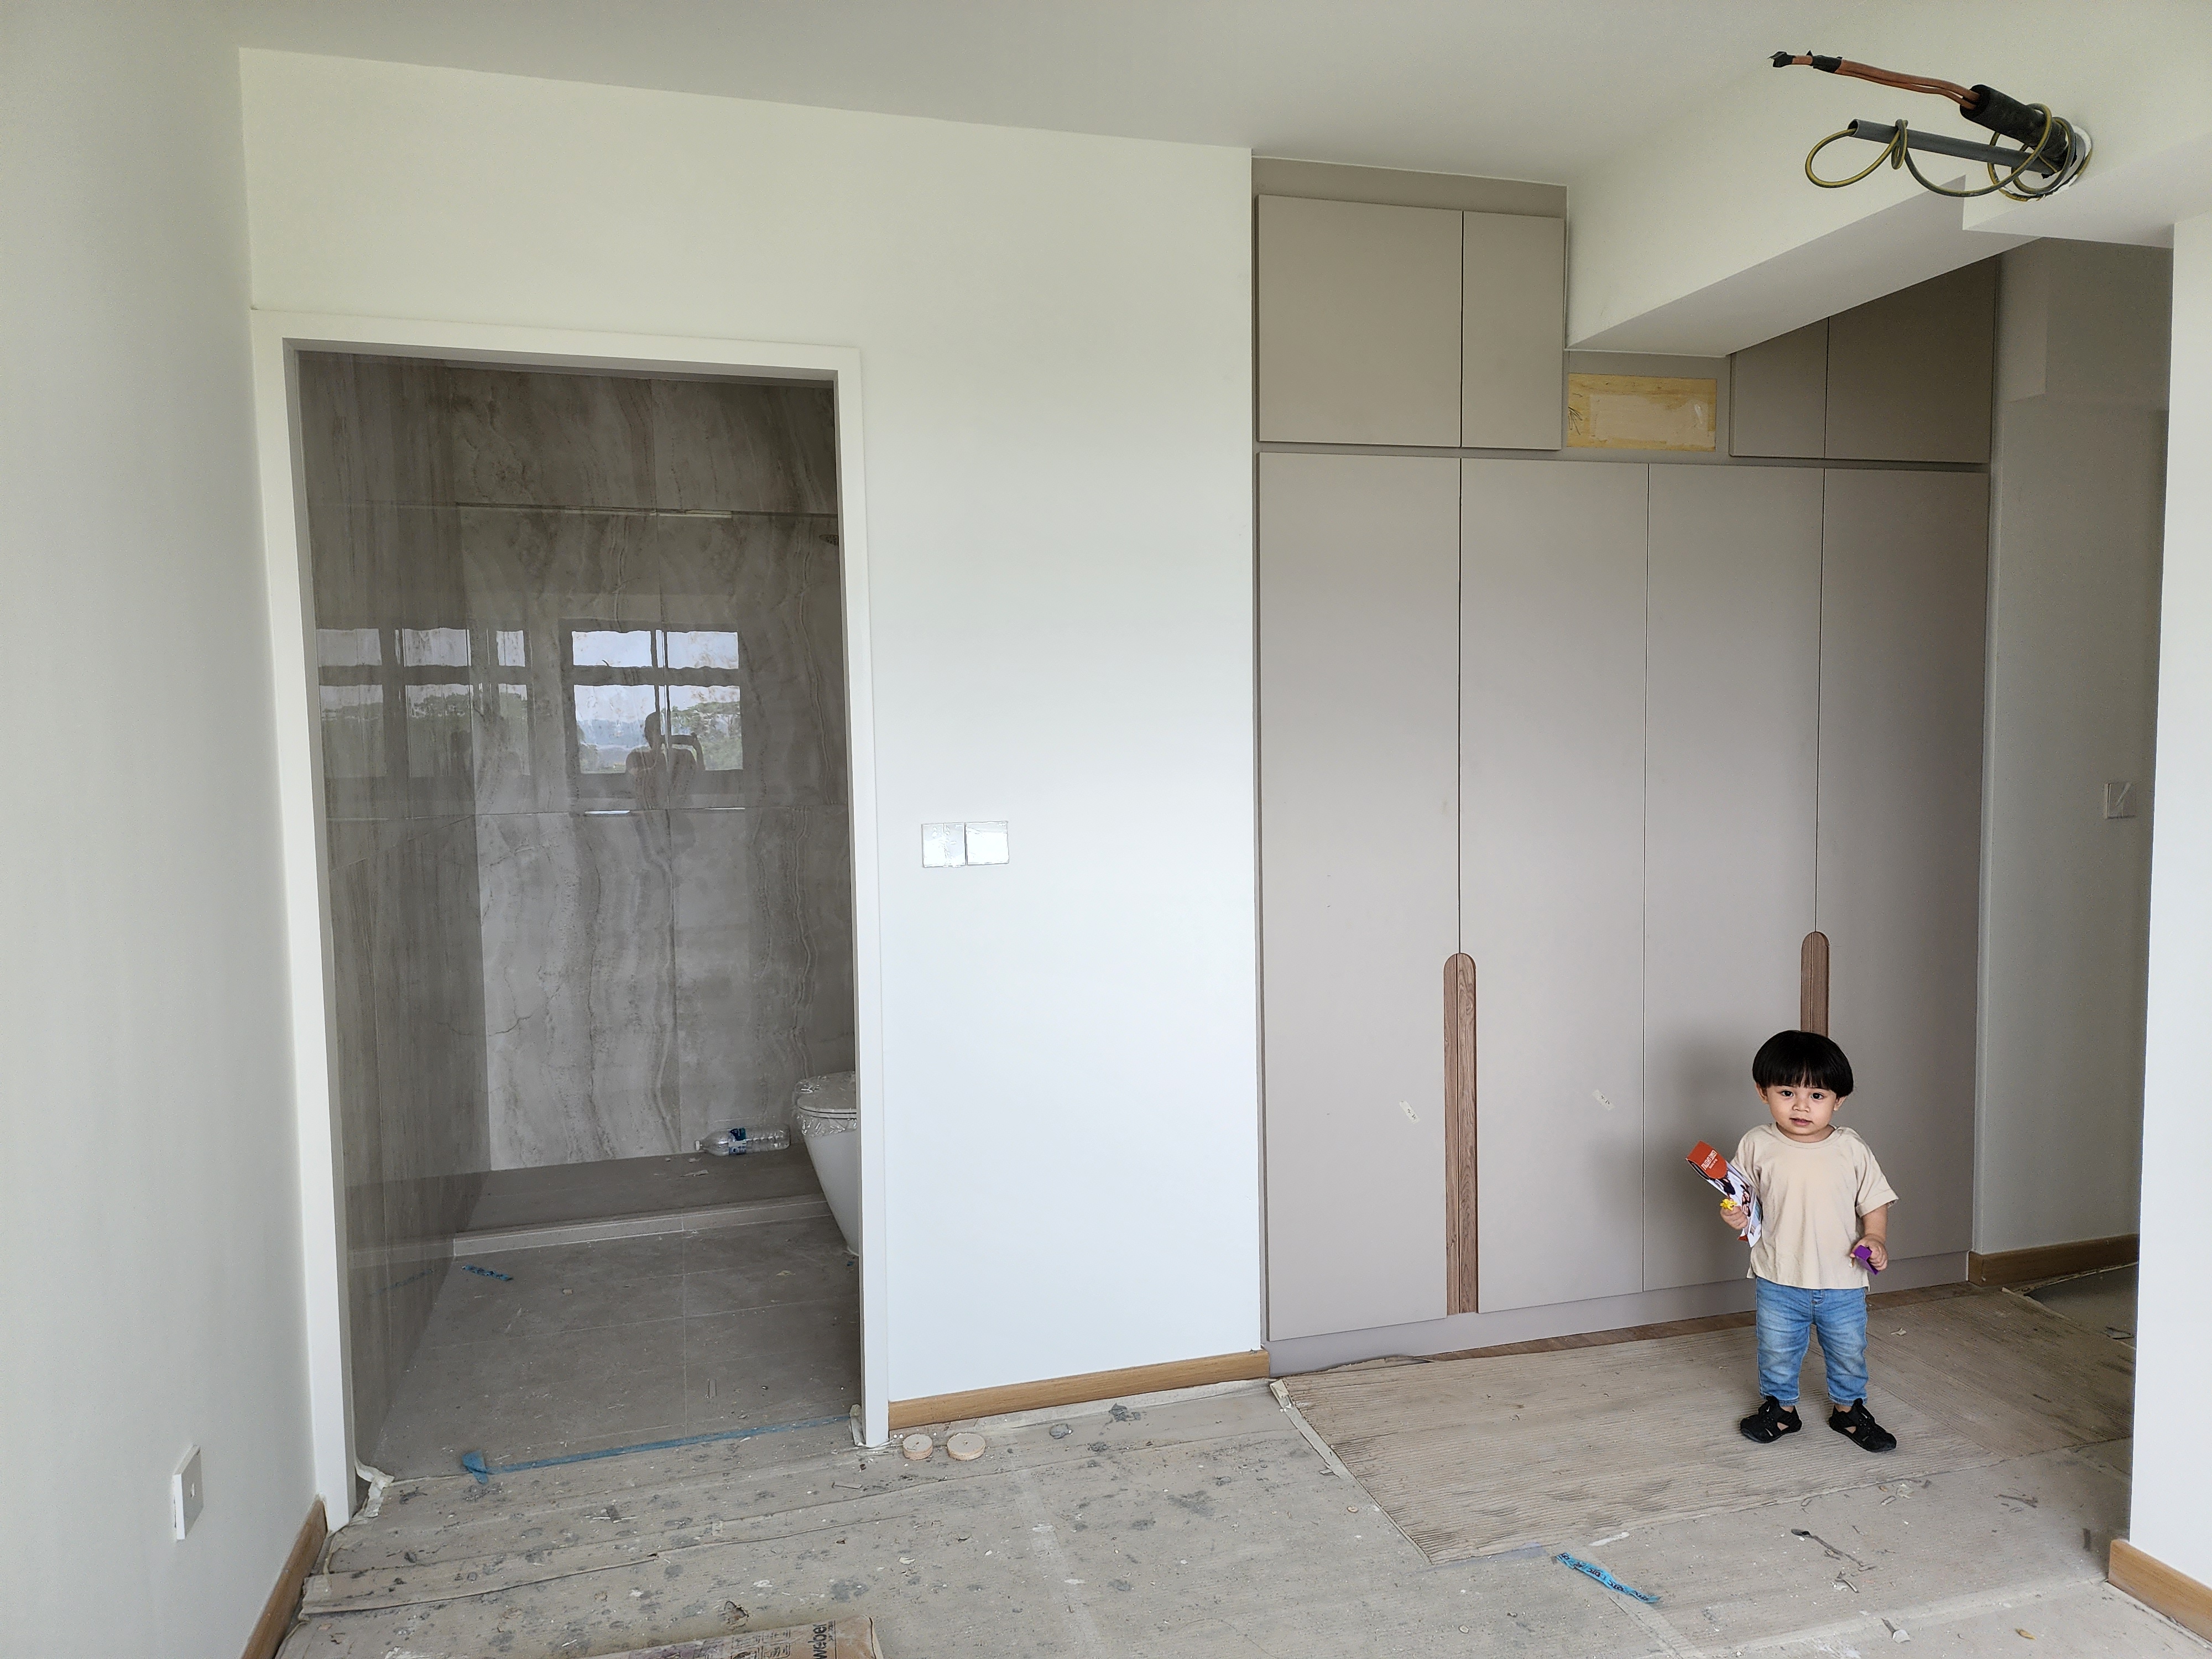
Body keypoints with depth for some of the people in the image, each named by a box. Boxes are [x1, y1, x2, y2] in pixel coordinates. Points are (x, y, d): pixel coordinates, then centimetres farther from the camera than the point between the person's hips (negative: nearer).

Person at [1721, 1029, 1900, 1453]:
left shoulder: (1852, 1150, -8)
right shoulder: (1758, 1146, -9)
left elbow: (1875, 1201, 1)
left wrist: (1875, 1238, -14)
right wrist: (1736, 1215, -18)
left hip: (1842, 1282, 1)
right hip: (1779, 1281, -1)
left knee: (1849, 1353, 18)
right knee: (1777, 1353, 14)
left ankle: (1848, 1408, 43)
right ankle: (1781, 1407, 37)